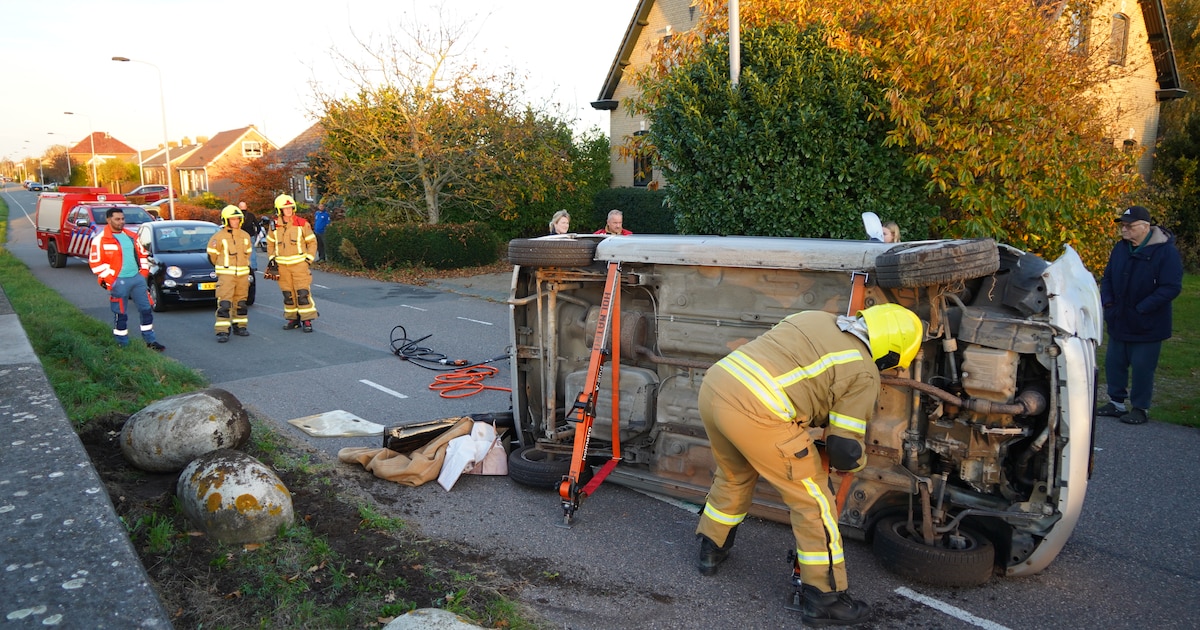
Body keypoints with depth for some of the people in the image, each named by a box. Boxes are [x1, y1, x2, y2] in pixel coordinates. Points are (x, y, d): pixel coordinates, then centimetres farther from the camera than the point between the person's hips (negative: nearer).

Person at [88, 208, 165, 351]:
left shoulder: (131, 236, 12)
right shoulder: (100, 239, -6)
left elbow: (142, 254, 21)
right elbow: (95, 262, -8)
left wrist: (144, 272, 11)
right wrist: (109, 279, -12)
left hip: (137, 278, 6)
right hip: (118, 282, -6)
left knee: (146, 309, 7)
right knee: (120, 314, 2)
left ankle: (150, 341, 17)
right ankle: (123, 344, 13)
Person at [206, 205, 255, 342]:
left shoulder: (245, 236, 8)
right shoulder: (219, 237, -8)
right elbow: (212, 254, 2)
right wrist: (222, 267, 13)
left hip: (243, 274, 5)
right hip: (226, 275, -5)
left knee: (241, 302, 12)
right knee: (224, 304, -10)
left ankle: (239, 326, 23)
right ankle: (222, 331, -11)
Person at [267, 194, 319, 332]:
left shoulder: (302, 224, -2)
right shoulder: (275, 226, 6)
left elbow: (312, 242, 5)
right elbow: (270, 244, 19)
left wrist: (309, 258, -3)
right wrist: (271, 258, 8)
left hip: (299, 264, -3)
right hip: (282, 265, 3)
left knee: (303, 293, -7)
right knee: (288, 294, 8)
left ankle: (307, 320, -4)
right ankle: (293, 318, 18)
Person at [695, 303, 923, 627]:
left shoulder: (814, 317, 22)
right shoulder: (863, 374, 4)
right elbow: (845, 448, 4)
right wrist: (855, 461, 28)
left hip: (713, 385, 8)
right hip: (755, 411, -8)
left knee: (733, 475, 33)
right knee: (813, 500, 11)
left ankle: (711, 551, 49)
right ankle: (825, 598, 21)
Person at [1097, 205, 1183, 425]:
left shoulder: (1166, 251, -15)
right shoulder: (1120, 248, 3)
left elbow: (1171, 288, -18)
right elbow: (1107, 277, 14)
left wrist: (1141, 309, -22)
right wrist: (1107, 301, 0)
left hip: (1147, 325, -6)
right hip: (1118, 322, 6)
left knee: (1142, 368, 3)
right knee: (1114, 364, 12)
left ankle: (1140, 408, 16)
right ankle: (1117, 403, 26)